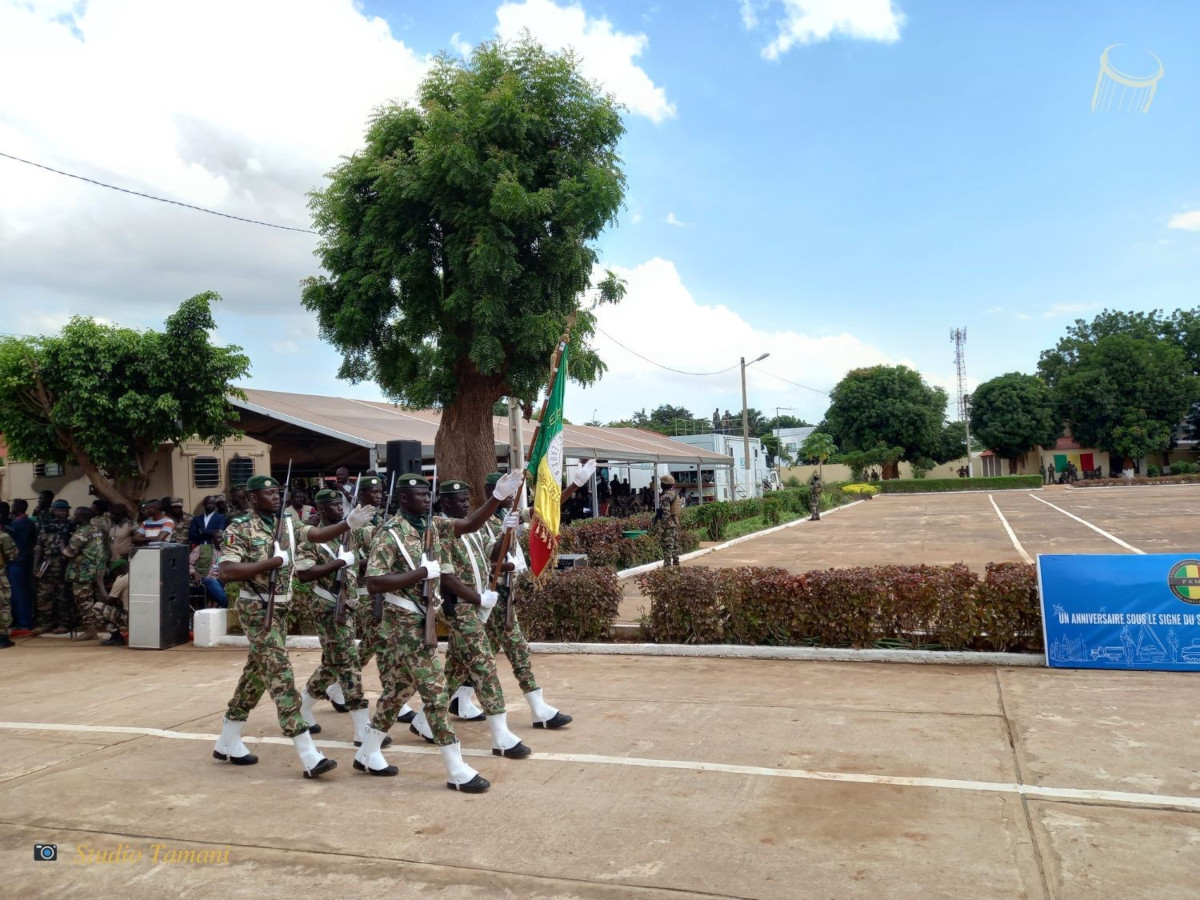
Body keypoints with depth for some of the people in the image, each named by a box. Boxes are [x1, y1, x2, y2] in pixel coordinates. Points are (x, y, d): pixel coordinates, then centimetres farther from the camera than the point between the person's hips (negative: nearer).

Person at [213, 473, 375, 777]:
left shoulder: (286, 524, 8)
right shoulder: (239, 528, -12)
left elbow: (318, 534, -5)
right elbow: (226, 572, -20)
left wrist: (348, 523, -22)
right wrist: (271, 562, -23)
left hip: (280, 607, 8)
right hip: (257, 609, -8)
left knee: (258, 672, 17)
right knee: (280, 675, -10)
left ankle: (227, 743, 33)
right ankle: (309, 757, -12)